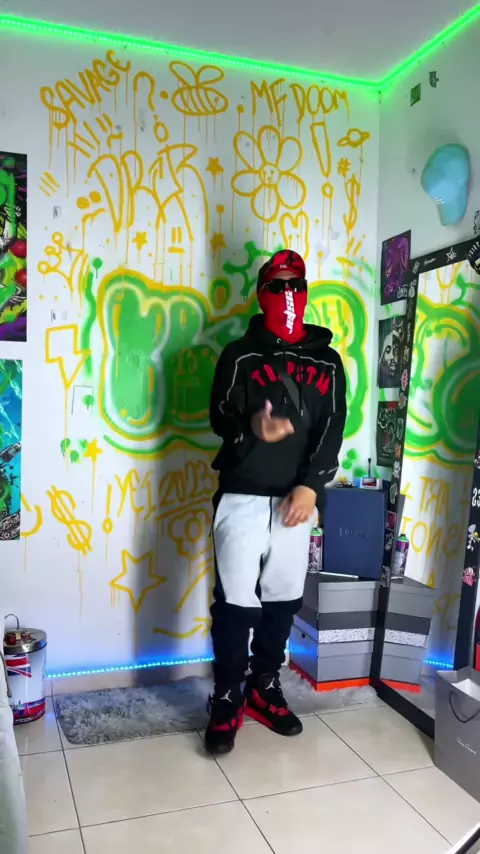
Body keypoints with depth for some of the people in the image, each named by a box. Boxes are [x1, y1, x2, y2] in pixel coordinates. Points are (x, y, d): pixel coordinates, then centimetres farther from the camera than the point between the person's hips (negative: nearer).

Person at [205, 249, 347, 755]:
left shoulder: (327, 361, 10)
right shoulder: (239, 355, 4)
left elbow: (332, 430, 4)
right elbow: (220, 418, -4)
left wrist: (311, 486, -9)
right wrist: (253, 427, -28)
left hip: (297, 500, 3)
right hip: (243, 499, -2)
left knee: (283, 601, 10)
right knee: (235, 602, -1)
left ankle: (264, 689, 27)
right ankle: (227, 697, 15)